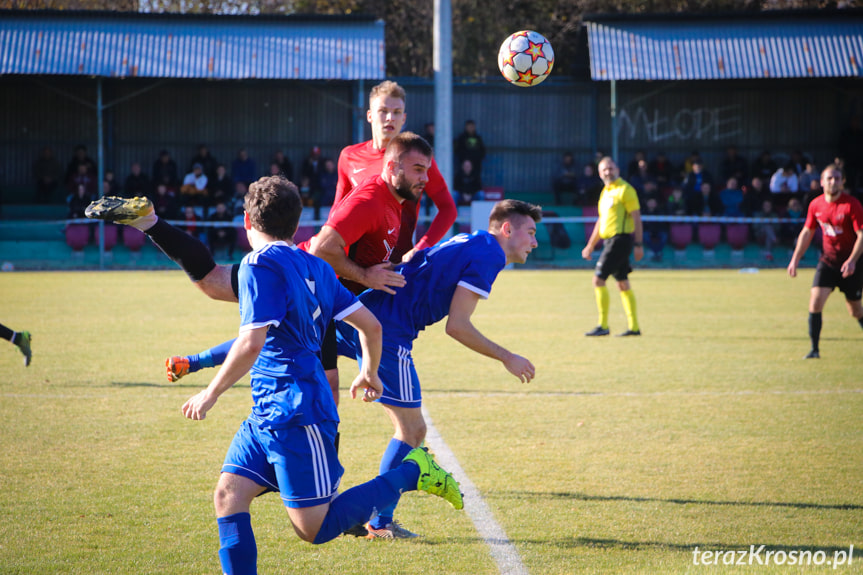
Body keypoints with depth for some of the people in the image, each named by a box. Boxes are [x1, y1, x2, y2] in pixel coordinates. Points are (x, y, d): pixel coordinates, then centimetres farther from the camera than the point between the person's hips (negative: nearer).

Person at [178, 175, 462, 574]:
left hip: (296, 416, -9)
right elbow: (370, 325, 14)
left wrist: (210, 394, -12)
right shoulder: (314, 267, 12)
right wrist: (369, 374, 32)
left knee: (314, 529, -5)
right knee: (228, 494, 3)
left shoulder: (259, 265, -13)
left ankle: (411, 473, 0)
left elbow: (251, 343, -23)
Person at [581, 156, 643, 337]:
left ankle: (603, 326, -10)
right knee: (623, 284, 10)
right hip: (610, 240, 9)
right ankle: (634, 327, 13)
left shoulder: (625, 190, -8)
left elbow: (636, 218, -12)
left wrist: (638, 244, -17)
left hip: (620, 239, -9)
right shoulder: (606, 192, 18)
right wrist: (590, 246, 27)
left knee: (598, 279, -12)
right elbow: (601, 221, 26)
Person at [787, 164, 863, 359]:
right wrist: (795, 259, 10)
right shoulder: (816, 205, 0)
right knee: (815, 299, -14)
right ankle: (814, 348, -7)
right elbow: (806, 233, 14)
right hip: (828, 260, 3)